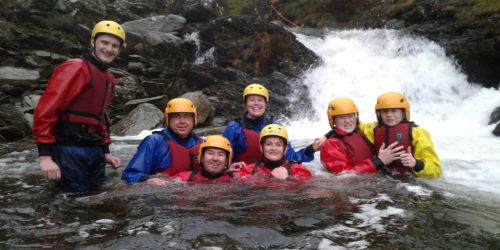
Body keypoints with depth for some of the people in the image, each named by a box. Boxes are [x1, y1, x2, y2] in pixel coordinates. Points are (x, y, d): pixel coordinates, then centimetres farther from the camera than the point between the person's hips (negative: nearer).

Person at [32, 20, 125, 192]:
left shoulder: (109, 79, 14)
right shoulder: (76, 68, -12)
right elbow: (45, 110, -17)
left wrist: (105, 151, 17)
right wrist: (45, 155, -19)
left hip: (94, 150, 8)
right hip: (70, 150, -8)